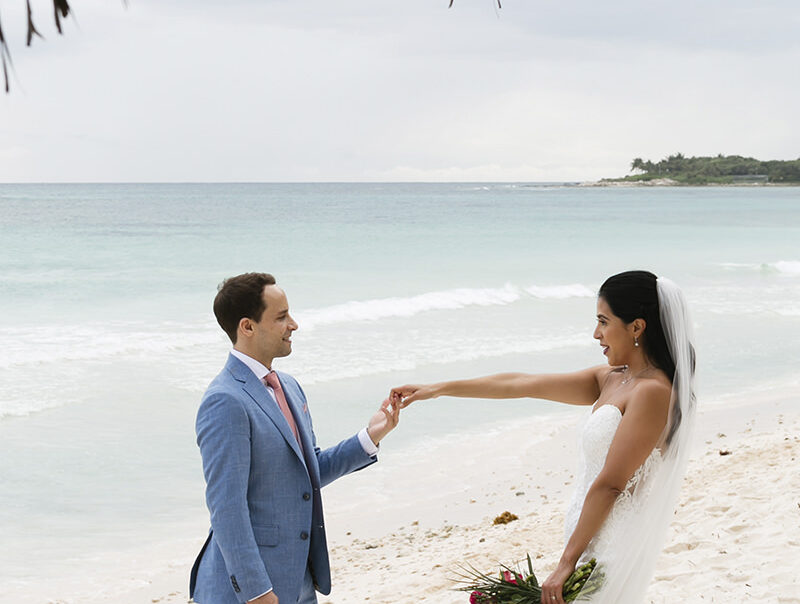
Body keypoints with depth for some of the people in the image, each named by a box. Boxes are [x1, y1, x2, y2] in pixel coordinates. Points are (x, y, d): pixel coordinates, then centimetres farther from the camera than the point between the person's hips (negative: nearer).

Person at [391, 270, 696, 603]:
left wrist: (567, 561, -17)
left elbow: (609, 485, -18)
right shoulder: (610, 379, 12)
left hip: (612, 554, -8)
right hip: (593, 539, 8)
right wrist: (438, 389, 17)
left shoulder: (652, 391, -16)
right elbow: (521, 384, 15)